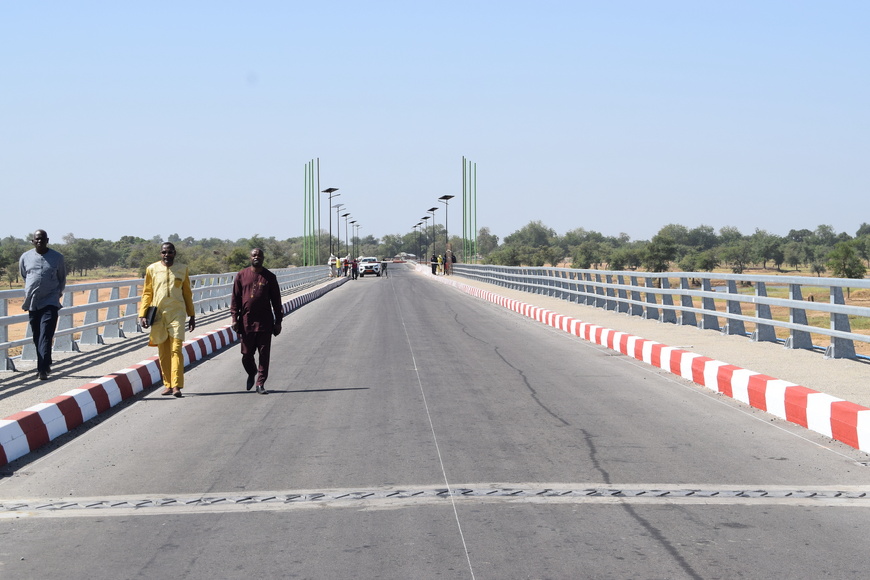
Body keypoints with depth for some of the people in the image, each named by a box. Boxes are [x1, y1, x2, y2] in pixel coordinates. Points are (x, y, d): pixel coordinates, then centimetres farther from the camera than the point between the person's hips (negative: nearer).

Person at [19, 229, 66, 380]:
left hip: (50, 303, -3)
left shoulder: (57, 257, 2)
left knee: (45, 336, -13)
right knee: (37, 338, 10)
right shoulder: (25, 257, 5)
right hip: (32, 304, 3)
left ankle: (43, 369, -18)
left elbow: (62, 279, 15)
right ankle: (44, 366, 24)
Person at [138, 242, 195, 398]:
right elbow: (147, 293, 9)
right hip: (158, 315, 1)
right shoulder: (152, 269, 7)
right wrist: (142, 314, 1)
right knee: (163, 352, 4)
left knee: (176, 349, -11)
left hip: (177, 313, -1)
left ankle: (177, 385, -15)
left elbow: (187, 293, 14)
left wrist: (191, 316, 14)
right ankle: (167, 385, 12)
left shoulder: (182, 269, 8)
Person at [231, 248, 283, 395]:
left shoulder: (270, 277, 5)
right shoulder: (241, 275, 5)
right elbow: (235, 298, 6)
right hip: (246, 321, 0)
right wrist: (235, 318, -2)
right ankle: (251, 374, 35)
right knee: (246, 354, 6)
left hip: (265, 322, 0)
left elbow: (276, 300, 7)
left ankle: (260, 384, 4)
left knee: (264, 354, -2)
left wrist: (278, 322, 4)